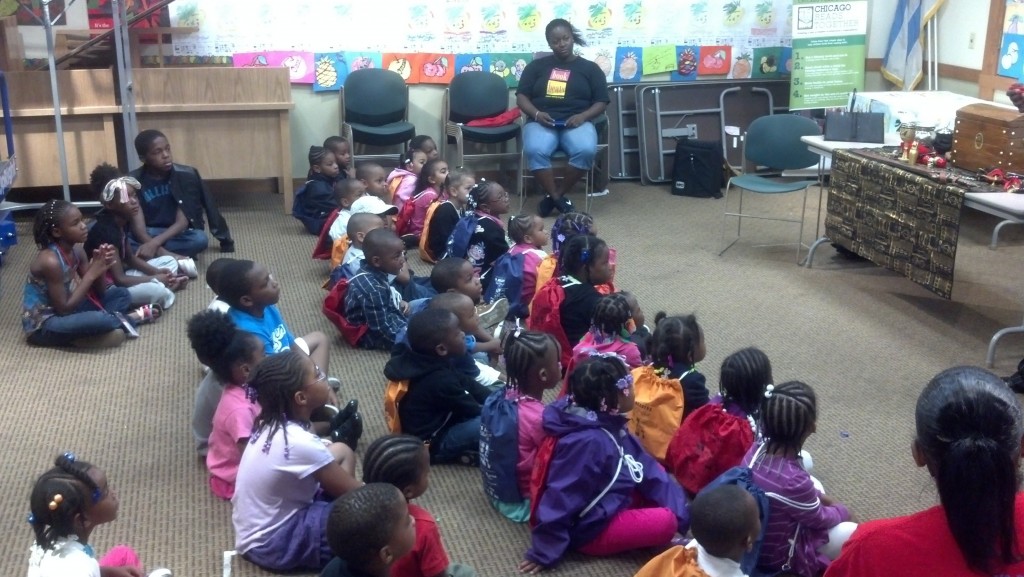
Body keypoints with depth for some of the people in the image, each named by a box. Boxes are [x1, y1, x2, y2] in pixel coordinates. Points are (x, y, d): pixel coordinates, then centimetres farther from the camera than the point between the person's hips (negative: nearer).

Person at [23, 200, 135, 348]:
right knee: (99, 320, -33)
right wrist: (91, 273, -22)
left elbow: (98, 292, 5)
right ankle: (131, 318, -4)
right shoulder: (50, 261, -26)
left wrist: (101, 267, -15)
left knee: (122, 294, 8)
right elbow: (63, 308, -24)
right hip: (43, 325, -8)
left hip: (64, 312, 9)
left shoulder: (76, 250, -3)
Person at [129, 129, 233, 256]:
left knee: (200, 239, -34)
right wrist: (161, 251, -37)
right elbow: (138, 226, -18)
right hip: (148, 236, 0)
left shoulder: (185, 175, -12)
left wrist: (155, 243, -34)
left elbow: (182, 222, -16)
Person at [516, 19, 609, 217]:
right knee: (535, 151, -36)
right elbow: (521, 97, 11)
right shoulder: (536, 66, 16)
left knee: (586, 150, -35)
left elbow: (601, 102, 10)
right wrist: (536, 114, -10)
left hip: (576, 122, 0)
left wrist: (582, 116, -10)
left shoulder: (589, 68, 15)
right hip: (541, 122, 0)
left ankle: (556, 195, -18)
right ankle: (556, 198, -23)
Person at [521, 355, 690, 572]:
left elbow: (647, 468, 4)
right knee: (666, 521, -21)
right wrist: (544, 552, -20)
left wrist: (679, 507, -2)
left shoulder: (608, 424, -2)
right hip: (592, 529, -10)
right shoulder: (587, 441, -31)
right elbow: (559, 500, -27)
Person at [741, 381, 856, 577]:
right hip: (776, 557, -7)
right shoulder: (795, 481, -36)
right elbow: (821, 520, -14)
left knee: (814, 484, 21)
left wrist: (820, 498, 9)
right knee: (854, 533, 4)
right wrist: (841, 511, 5)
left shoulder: (758, 450, -15)